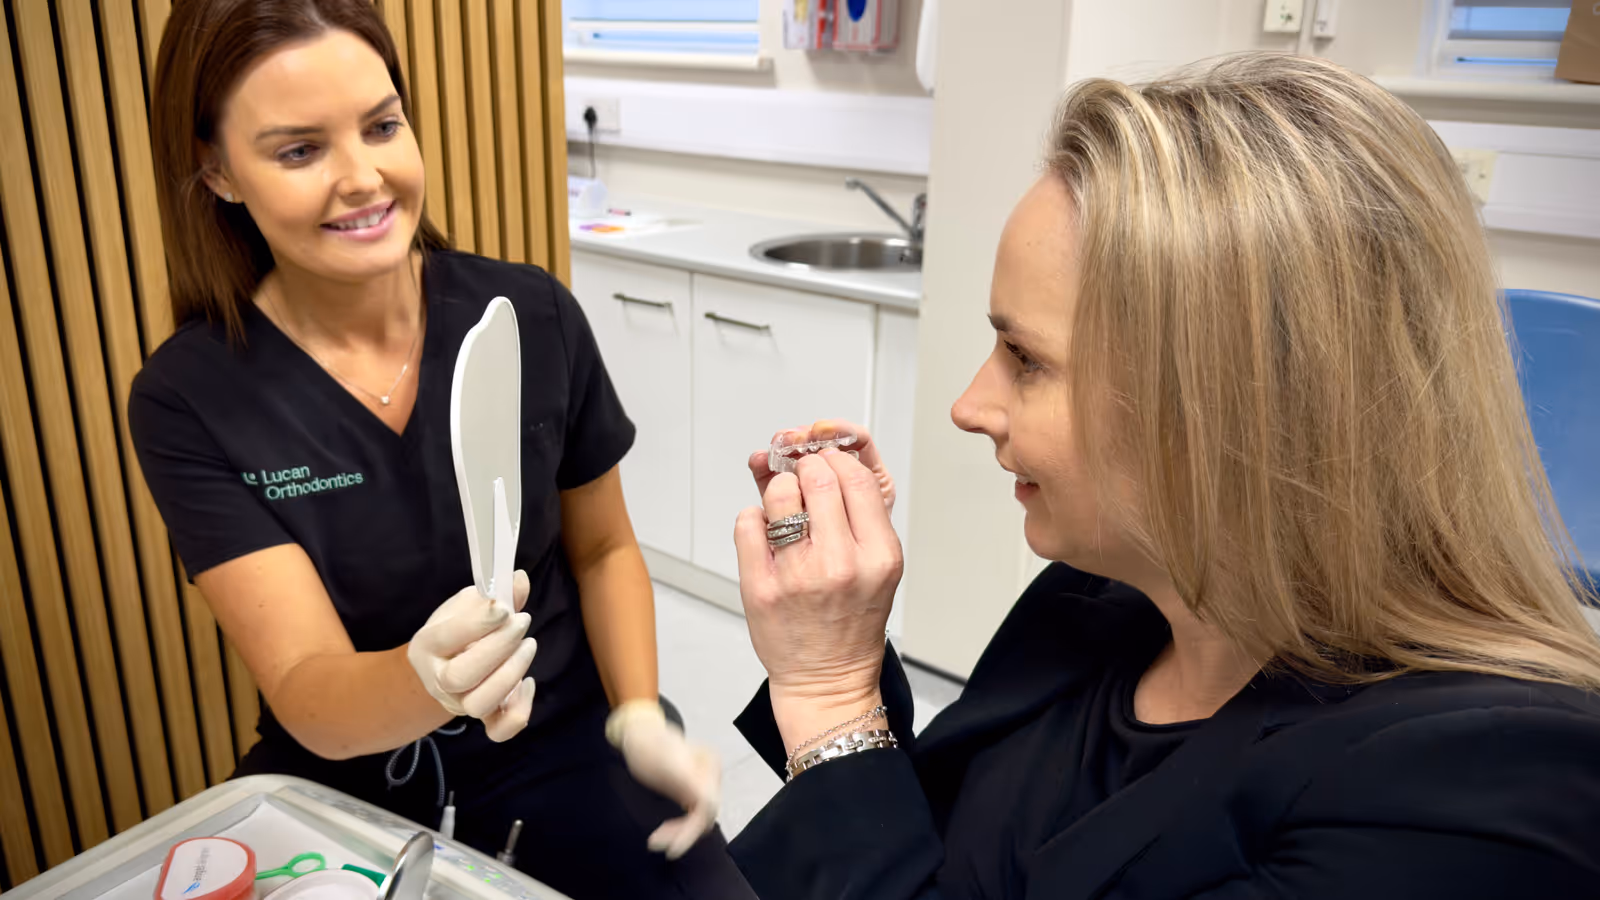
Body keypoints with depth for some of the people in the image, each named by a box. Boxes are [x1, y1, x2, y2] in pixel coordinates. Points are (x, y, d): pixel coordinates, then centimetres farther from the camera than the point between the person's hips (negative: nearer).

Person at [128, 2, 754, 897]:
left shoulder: (534, 315, -11)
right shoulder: (189, 399, -13)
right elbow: (307, 700, -19)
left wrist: (640, 719, -12)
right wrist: (424, 679, -40)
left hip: (563, 745, 0)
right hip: (343, 787, 1)